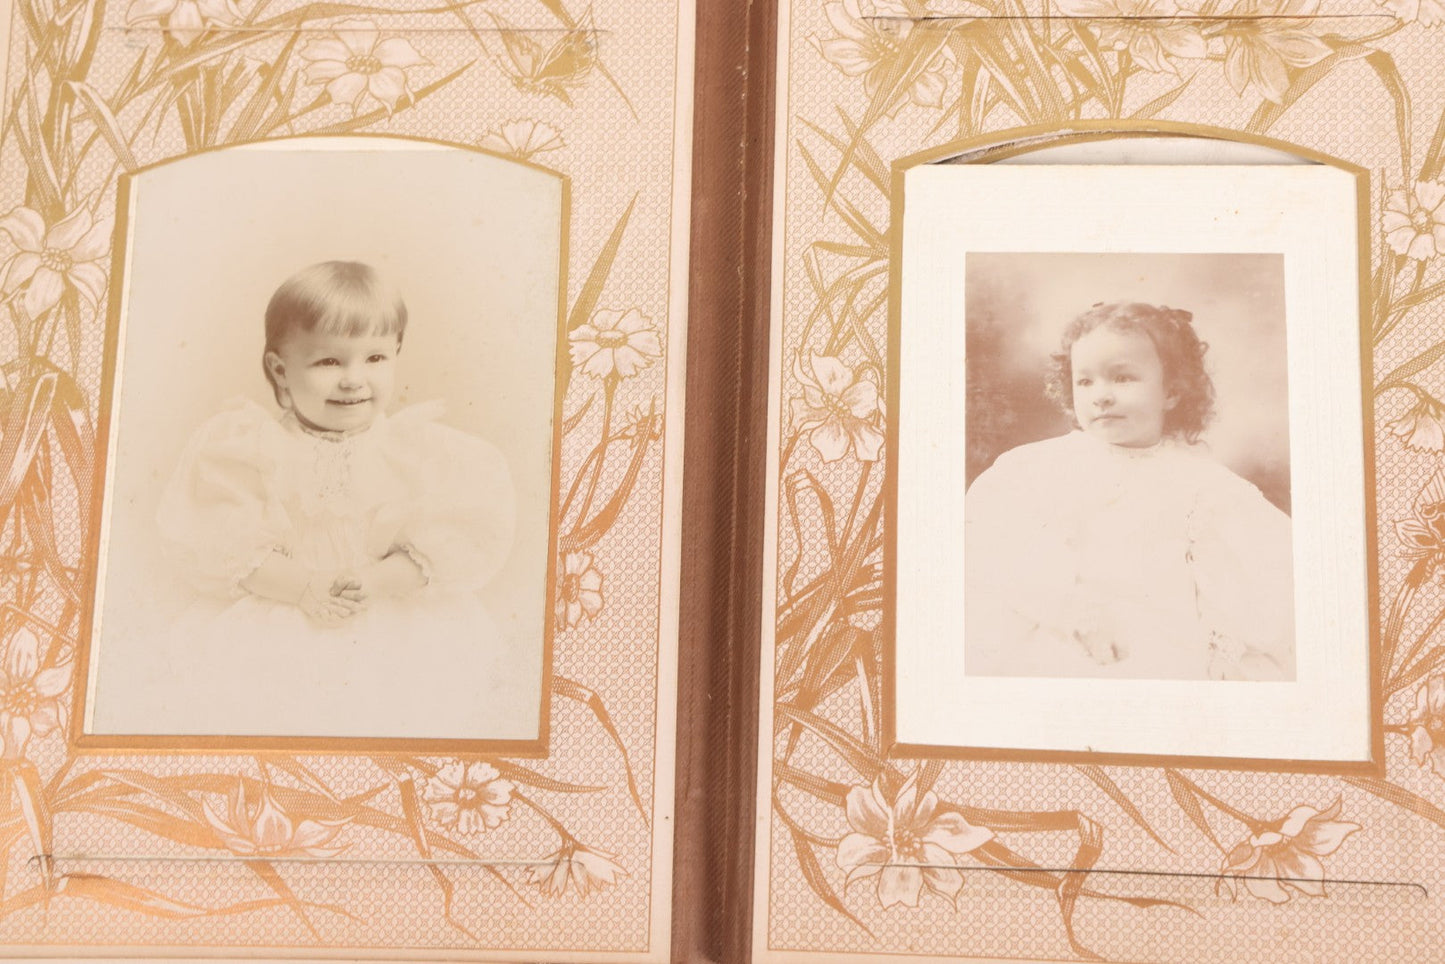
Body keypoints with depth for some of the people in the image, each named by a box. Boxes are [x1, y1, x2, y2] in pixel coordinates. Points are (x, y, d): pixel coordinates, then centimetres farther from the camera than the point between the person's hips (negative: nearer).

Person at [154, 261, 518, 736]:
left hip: (399, 614, 0)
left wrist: (382, 580, -17)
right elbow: (217, 541, -7)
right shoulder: (250, 446, -4)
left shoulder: (422, 449, -3)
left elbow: (467, 534, -7)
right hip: (272, 619, 0)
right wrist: (300, 586, -18)